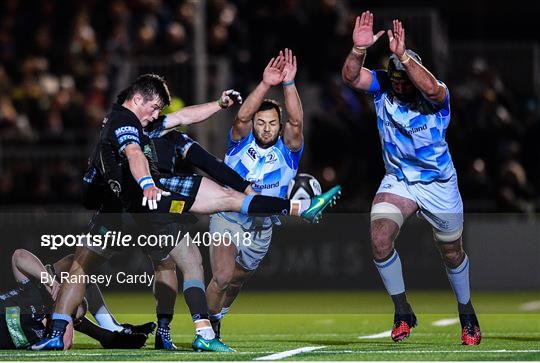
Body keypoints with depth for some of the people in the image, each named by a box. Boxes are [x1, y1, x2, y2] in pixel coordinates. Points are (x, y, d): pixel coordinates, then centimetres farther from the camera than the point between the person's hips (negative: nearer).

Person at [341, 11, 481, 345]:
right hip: (398, 180, 2)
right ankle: (403, 313, -2)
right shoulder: (383, 87, -12)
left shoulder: (437, 96, -23)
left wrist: (403, 55, -56)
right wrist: (359, 49, -44)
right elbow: (350, 77, -26)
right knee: (380, 240, -19)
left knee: (452, 252, 14)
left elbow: (430, 87, -47)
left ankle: (467, 314, 39)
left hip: (439, 184, -2)